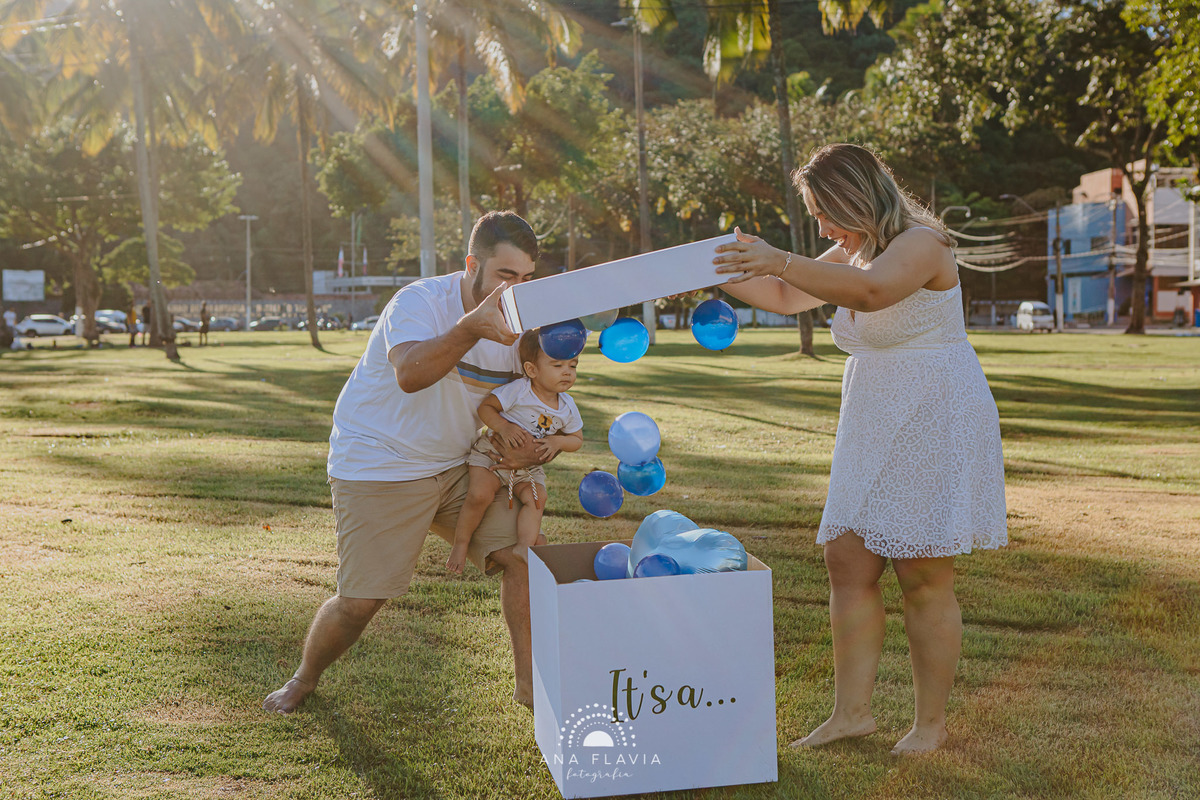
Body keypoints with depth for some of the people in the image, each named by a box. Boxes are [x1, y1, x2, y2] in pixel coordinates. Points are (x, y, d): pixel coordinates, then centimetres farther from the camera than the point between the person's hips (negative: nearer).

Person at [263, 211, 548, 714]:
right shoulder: (419, 303, -22)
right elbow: (410, 374, -43)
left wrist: (519, 446, -11)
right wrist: (471, 329, -59)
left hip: (456, 466, 6)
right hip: (377, 467, -6)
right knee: (360, 601, -4)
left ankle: (530, 683, 8)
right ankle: (305, 677, 26)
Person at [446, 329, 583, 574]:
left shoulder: (567, 407, -4)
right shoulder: (518, 391, -19)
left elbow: (577, 439, 7)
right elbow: (485, 407, -15)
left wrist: (557, 441, -14)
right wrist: (504, 427, -30)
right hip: (491, 454, -4)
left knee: (536, 499, -22)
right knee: (480, 495, -24)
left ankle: (523, 548, -20)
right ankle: (461, 544, -4)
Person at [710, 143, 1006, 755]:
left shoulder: (920, 243, -14)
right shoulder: (854, 251, 15)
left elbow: (870, 290, -35)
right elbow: (786, 298, 25)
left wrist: (780, 261, -43)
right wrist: (721, 275, 13)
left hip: (934, 424, -9)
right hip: (876, 428, 9)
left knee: (923, 578, -3)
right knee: (847, 561, 4)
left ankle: (931, 723, 10)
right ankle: (851, 711, 10)